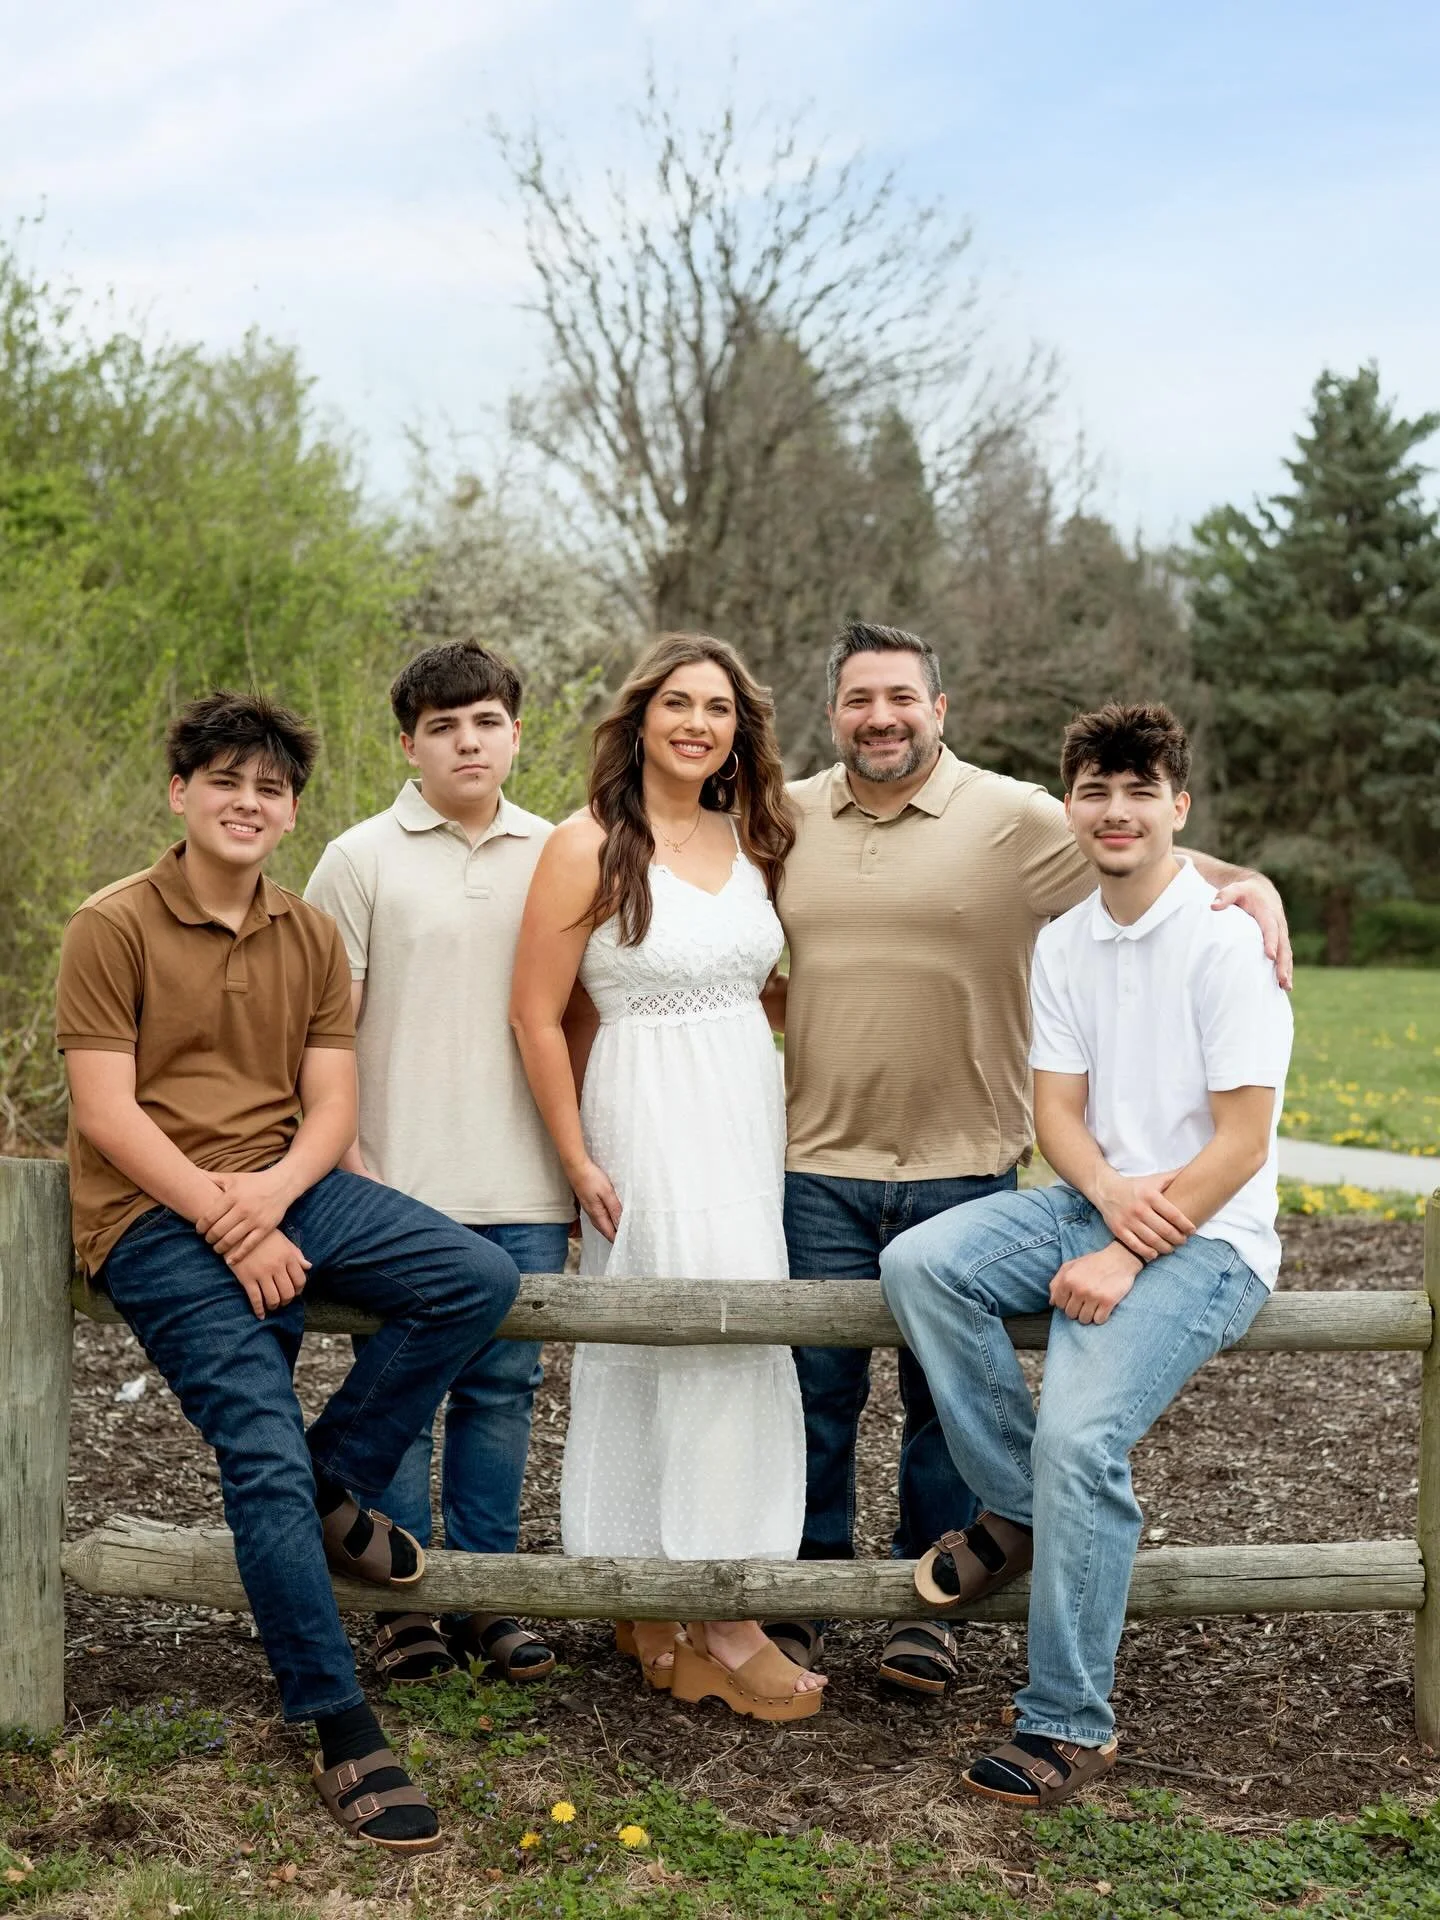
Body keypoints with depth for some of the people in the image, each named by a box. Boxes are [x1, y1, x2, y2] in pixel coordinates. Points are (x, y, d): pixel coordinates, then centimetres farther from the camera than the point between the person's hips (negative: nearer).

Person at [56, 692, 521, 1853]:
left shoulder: (313, 937, 11)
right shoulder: (114, 927, -4)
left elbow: (331, 1110, 6)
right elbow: (105, 1115, -10)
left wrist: (272, 1193, -15)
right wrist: (227, 1228, -16)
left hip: (284, 1191, 5)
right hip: (157, 1216, -5)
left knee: (480, 1280, -16)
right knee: (266, 1456, -16)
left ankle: (336, 1483, 5)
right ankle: (345, 1735, -3)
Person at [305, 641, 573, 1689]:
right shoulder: (361, 860, 0)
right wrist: (349, 1166, -8)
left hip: (524, 1188, 3)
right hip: (401, 1188, -3)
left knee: (503, 1387, 9)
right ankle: (403, 1599, 17)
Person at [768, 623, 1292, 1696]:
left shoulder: (1015, 820, -2)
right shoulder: (786, 821, 8)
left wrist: (1252, 885, -23)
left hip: (962, 1169, -2)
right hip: (821, 1164, 2)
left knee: (947, 1395, 9)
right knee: (818, 1388, 9)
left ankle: (930, 1603, 24)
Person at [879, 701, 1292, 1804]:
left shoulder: (1227, 938, -11)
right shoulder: (1065, 945, 10)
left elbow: (1243, 1138, -15)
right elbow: (1056, 1108, 7)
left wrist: (1127, 1256, -19)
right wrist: (1111, 1193, -16)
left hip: (1205, 1238, -6)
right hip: (1094, 1206, 7)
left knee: (1079, 1432, -25)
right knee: (917, 1263, -19)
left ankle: (1069, 1727, -9)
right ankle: (1020, 1508, -1)